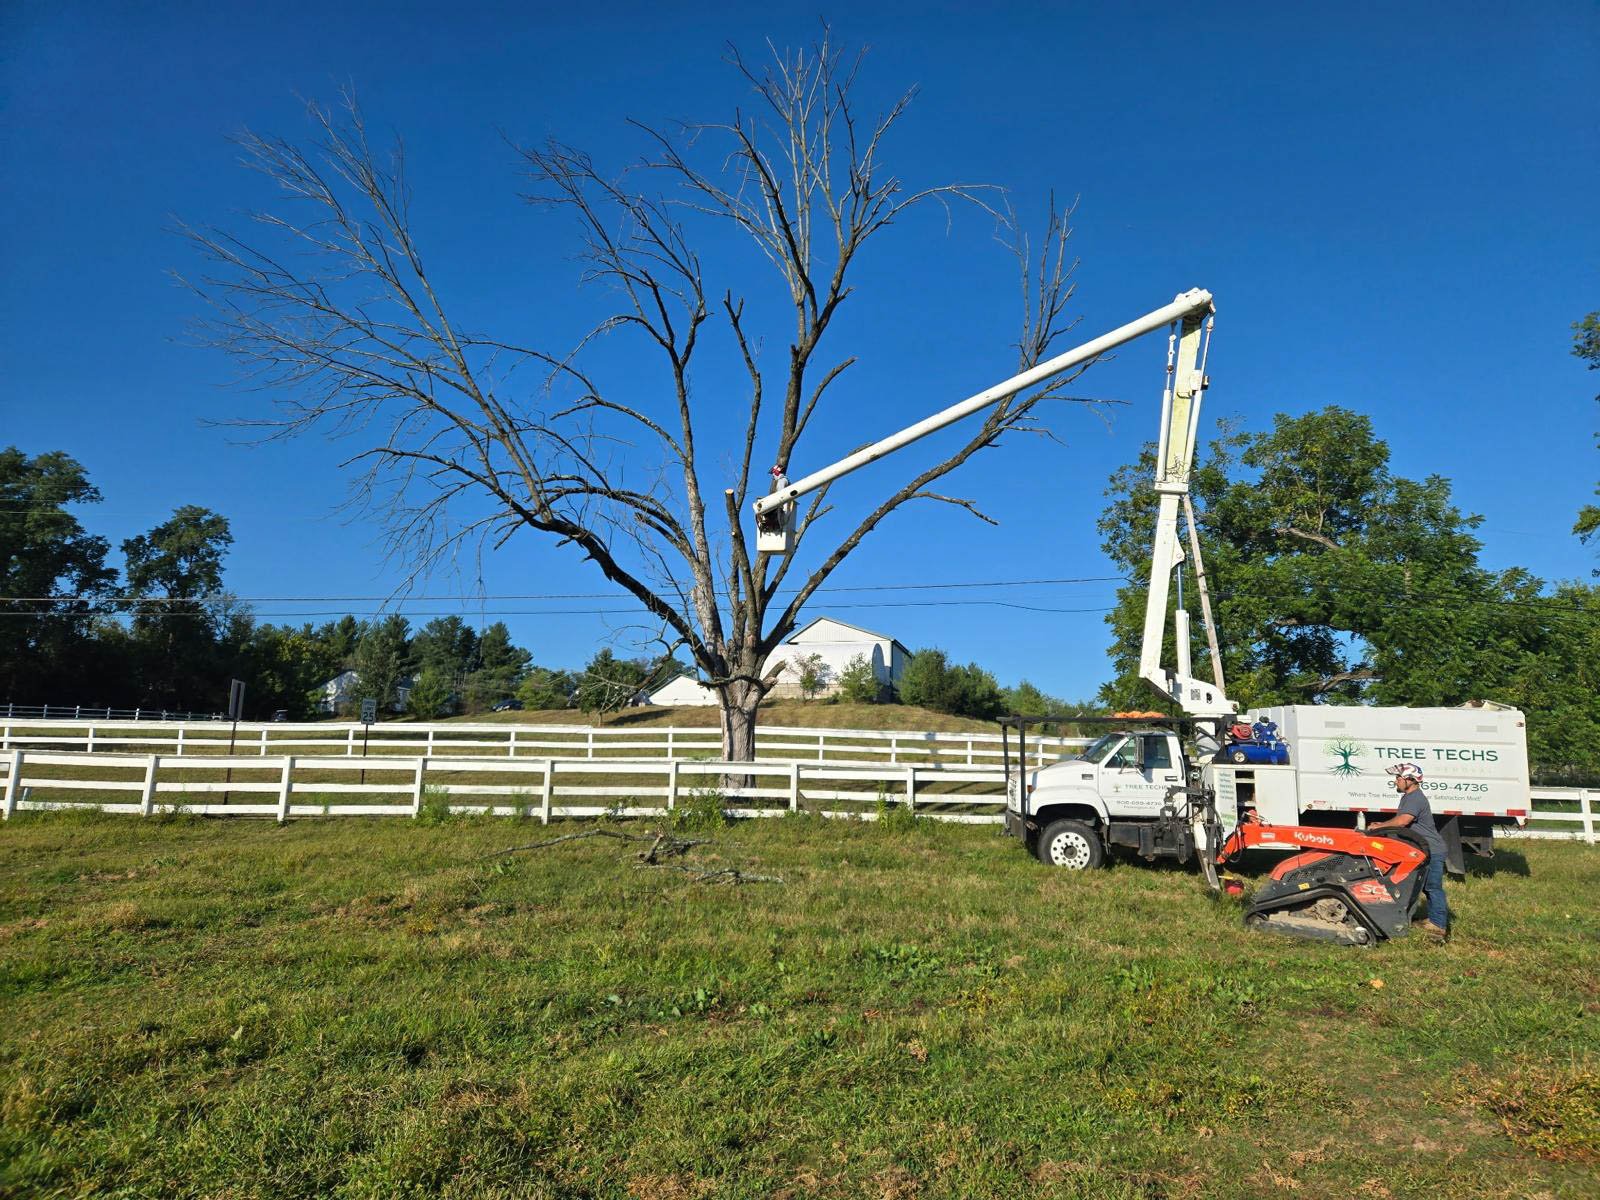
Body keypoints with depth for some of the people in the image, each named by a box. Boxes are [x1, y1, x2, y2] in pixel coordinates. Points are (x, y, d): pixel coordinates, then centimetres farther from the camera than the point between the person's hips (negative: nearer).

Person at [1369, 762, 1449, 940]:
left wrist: (1379, 826, -22)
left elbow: (1403, 820, -32)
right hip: (1423, 850, 11)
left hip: (1432, 850, -11)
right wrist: (1382, 824, 9)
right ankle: (1435, 919, 23)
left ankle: (1439, 925, -6)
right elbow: (1399, 818, 27)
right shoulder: (1407, 797, 15)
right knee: (1428, 886, 15)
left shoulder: (1416, 798, -20)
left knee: (1433, 887, -8)